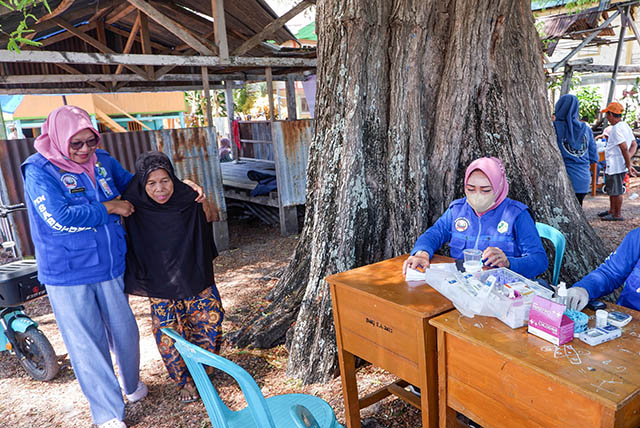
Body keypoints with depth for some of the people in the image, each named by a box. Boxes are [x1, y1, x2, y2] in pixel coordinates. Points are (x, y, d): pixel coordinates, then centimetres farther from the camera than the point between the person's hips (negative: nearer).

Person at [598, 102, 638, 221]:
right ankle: (612, 210, 34)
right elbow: (634, 144, 12)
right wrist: (628, 159, 0)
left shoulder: (617, 128, -19)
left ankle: (617, 215, 10)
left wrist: (629, 165, -20)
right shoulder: (626, 126, 12)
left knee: (616, 191, 1)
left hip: (614, 166, -10)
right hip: (620, 165, 10)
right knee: (612, 189, 21)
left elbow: (624, 148, -25)